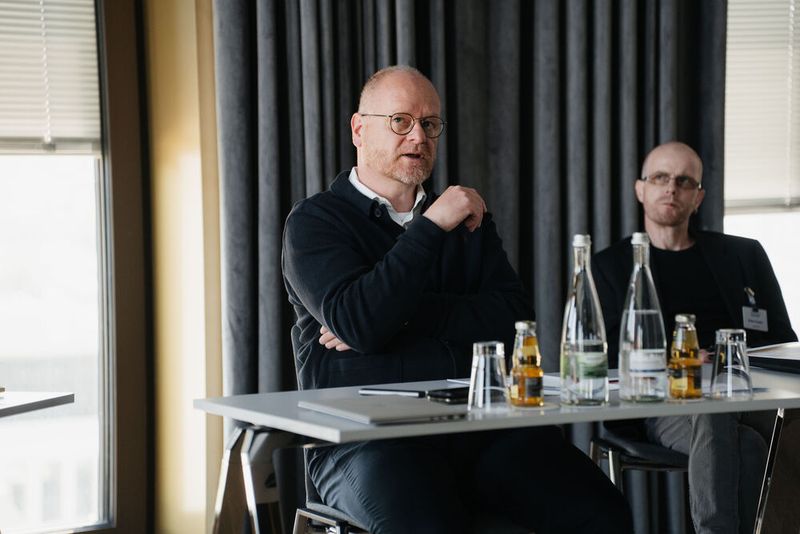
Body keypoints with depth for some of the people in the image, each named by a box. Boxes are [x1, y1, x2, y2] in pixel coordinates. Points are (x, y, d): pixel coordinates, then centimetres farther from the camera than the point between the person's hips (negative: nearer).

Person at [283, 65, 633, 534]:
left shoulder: (469, 220, 21)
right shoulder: (316, 222, 7)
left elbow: (516, 318, 5)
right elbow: (358, 323, -12)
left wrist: (397, 319, -5)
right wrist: (432, 226, -11)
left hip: (478, 423, 4)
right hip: (366, 436, -4)